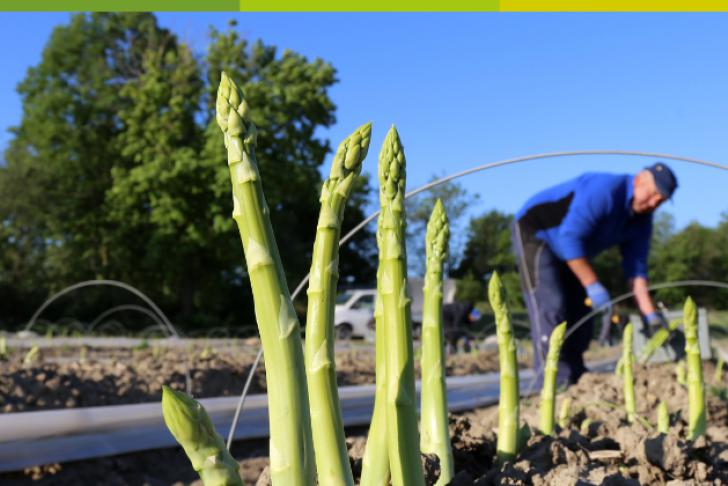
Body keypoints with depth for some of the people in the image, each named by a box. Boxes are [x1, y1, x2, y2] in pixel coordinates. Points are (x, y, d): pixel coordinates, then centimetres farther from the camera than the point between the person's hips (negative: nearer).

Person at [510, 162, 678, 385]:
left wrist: (650, 313, -15)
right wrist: (593, 286, -32)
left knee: (580, 312, 6)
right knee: (550, 307, -20)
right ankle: (557, 382, -20)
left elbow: (635, 268, -5)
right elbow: (570, 237, -35)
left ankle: (577, 381, 13)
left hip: (568, 251, 9)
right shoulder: (605, 190, -31)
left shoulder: (641, 221, -4)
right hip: (534, 232, -9)